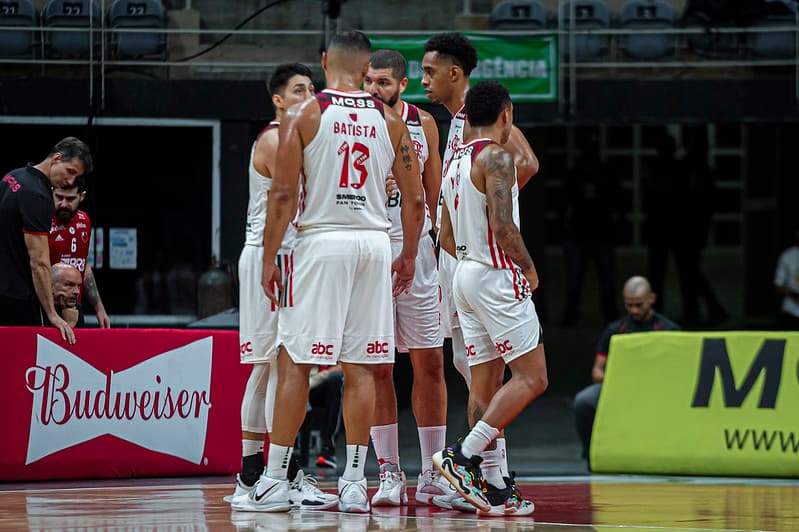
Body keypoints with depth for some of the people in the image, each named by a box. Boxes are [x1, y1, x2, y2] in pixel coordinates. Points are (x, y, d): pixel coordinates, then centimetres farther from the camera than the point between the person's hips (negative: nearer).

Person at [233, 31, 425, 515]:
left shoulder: (303, 116, -2)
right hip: (375, 242, 3)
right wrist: (408, 256, 19)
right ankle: (354, 483, 5)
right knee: (360, 368, 6)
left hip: (323, 240, -3)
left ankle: (275, 480, 1)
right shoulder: (390, 121, 8)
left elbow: (283, 195, -6)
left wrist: (269, 258, -1)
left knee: (294, 362, 1)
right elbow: (415, 200, 8)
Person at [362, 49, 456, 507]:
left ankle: (432, 476, 8)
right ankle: (390, 473, 5)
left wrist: (439, 246, 6)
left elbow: (435, 193, 12)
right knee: (378, 368, -1)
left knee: (430, 362, 2)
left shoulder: (423, 122, 6)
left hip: (416, 249, 2)